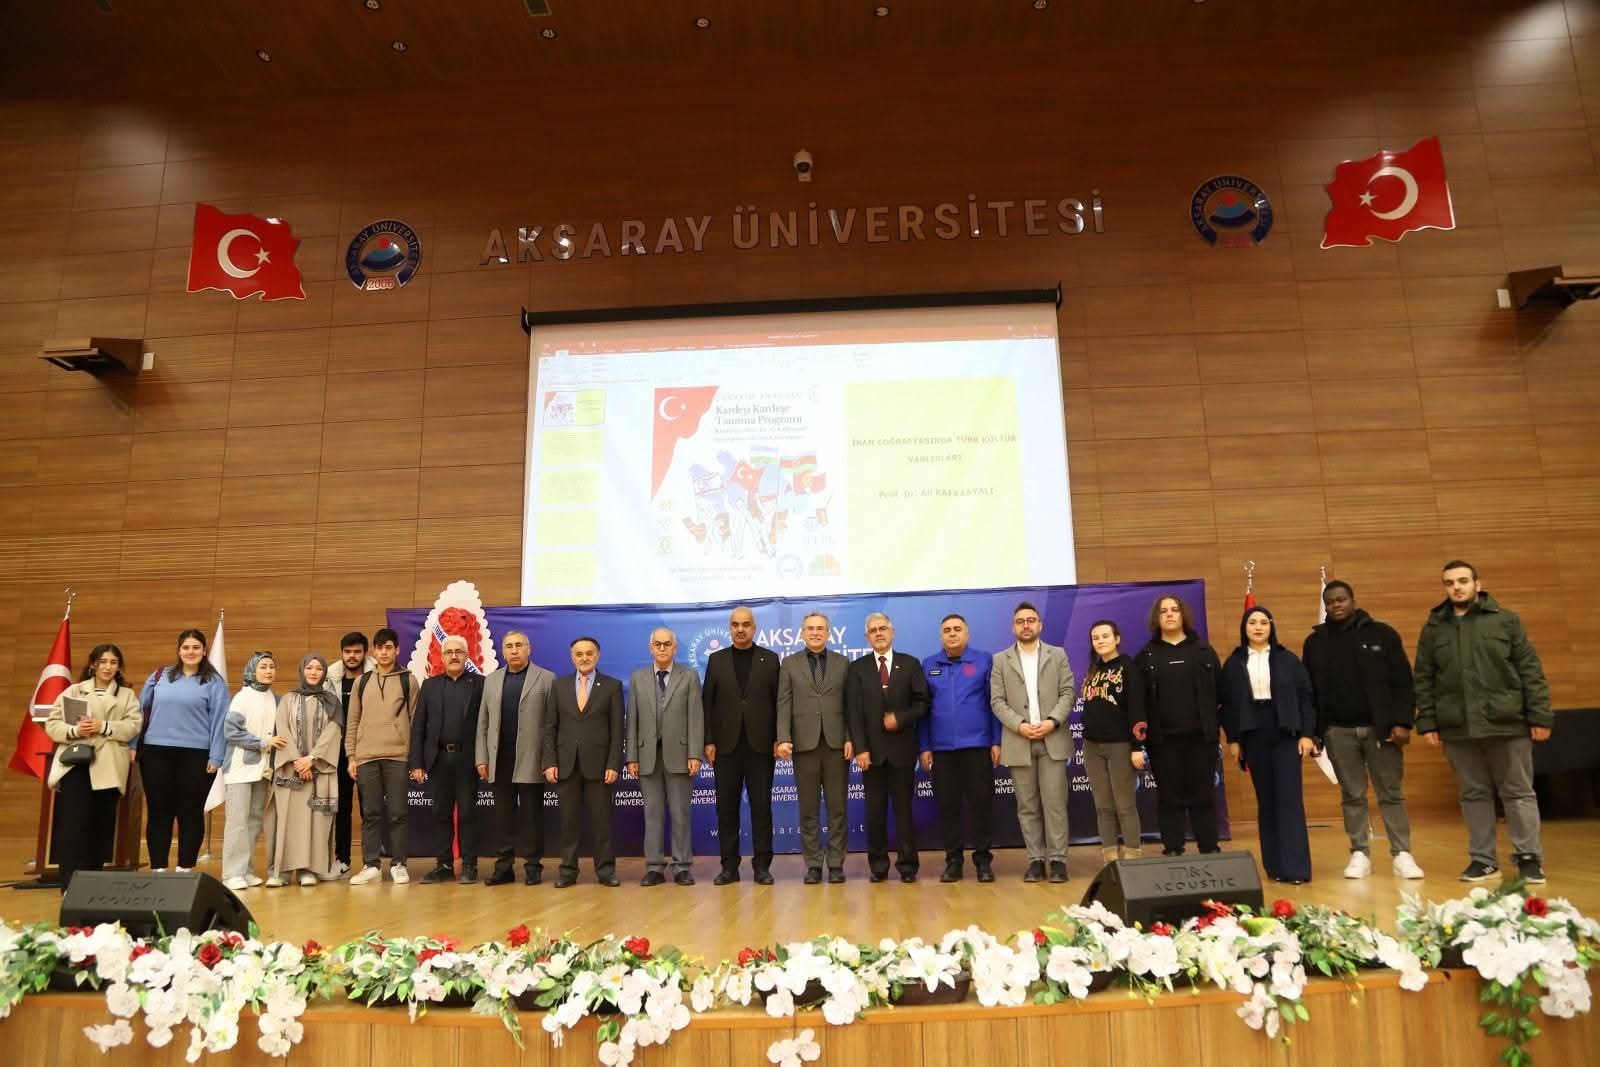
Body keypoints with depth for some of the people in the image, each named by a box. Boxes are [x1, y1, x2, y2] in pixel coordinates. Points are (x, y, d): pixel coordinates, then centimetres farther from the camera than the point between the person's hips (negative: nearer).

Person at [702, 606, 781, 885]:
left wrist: (779, 738, -5)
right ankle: (729, 866, 12)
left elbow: (779, 701, 3)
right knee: (726, 807, 5)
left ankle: (762, 865, 9)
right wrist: (708, 742, -1)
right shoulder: (716, 659, 8)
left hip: (760, 744, -1)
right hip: (726, 745, 1)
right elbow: (707, 703, 5)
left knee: (761, 806, 2)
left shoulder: (770, 659, 5)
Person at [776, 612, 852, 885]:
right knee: (808, 809, 5)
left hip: (836, 743, 0)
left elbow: (850, 704, 5)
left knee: (837, 807, 4)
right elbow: (784, 704, 1)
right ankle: (813, 864, 12)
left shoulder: (843, 663, 9)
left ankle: (836, 863, 11)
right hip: (804, 743, 0)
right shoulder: (789, 664, 8)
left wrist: (850, 739, -4)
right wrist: (783, 738, -10)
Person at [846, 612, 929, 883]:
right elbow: (853, 712, -1)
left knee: (904, 808, 4)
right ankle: (878, 865, 14)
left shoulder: (910, 664, 6)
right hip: (871, 750, 0)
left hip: (902, 749, 0)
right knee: (875, 810, 5)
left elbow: (922, 703, 3)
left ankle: (907, 865, 12)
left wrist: (901, 719, -13)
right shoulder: (857, 668, 6)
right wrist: (860, 748, -10)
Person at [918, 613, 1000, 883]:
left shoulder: (984, 661, 2)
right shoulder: (928, 665, 8)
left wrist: (997, 741, -4)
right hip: (941, 748, 2)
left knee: (982, 803, 2)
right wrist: (924, 747, 3)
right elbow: (922, 708, 7)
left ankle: (983, 859, 14)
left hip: (977, 745, -2)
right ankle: (953, 860, 16)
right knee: (947, 805, 6)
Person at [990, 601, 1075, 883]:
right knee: (1028, 806, 4)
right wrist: (1019, 725, -13)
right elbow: (997, 701, 2)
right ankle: (1035, 859, 11)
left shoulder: (1058, 655, 10)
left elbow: (1068, 693, 3)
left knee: (1055, 802, -2)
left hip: (1053, 740, 0)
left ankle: (1057, 859, 4)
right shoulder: (1001, 660, 9)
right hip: (1018, 742, 1)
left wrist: (1053, 721, -13)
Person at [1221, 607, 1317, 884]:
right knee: (1265, 799, 6)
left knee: (1289, 798, -5)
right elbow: (1228, 704, 5)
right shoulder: (1234, 663, 5)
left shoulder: (1288, 659, 3)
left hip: (1285, 733, -1)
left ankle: (1295, 867, -3)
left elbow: (1305, 697, 2)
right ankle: (1275, 865, 13)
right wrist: (1232, 739, 1)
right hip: (1253, 736, 1)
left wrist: (1307, 734, -4)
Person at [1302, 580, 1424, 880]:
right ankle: (1360, 854, 14)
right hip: (1339, 731, 2)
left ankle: (1402, 854, 11)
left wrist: (1402, 722, -10)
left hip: (1380, 727, -2)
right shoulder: (1315, 642, 6)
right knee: (1352, 796, 7)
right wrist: (1313, 731, 2)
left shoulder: (1381, 634, 1)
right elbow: (1309, 691, 8)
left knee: (1391, 793, 3)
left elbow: (1403, 682, -2)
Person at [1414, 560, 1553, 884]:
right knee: (1474, 795, 9)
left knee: (1518, 793, 6)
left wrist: (1540, 716, -5)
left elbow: (1531, 671, 0)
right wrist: (1427, 722, 2)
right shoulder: (1433, 628, 7)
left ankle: (1529, 858, 17)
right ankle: (1483, 859, 17)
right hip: (1457, 728, 2)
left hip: (1507, 723, -2)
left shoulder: (1505, 620, 2)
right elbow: (1423, 680, 8)